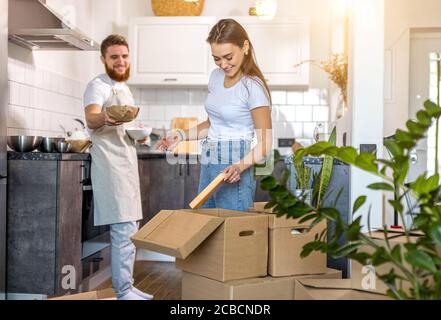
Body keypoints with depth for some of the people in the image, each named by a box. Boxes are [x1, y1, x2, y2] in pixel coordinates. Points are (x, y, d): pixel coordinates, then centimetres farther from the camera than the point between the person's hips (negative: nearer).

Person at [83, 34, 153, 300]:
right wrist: (104, 117, -50)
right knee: (125, 231, -12)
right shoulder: (99, 86, -9)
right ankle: (124, 293, -5)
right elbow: (91, 119, -30)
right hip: (111, 167, -10)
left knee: (129, 230, 14)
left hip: (127, 165, 10)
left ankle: (126, 287, 24)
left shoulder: (124, 88, 19)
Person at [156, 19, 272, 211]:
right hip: (207, 166, 7)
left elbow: (264, 144, -12)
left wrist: (240, 166, -28)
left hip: (232, 172, -7)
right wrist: (182, 135, 8)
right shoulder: (216, 76, 10)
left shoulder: (253, 86, -13)